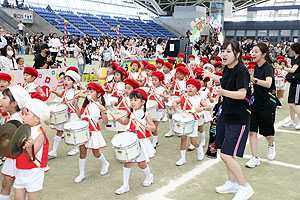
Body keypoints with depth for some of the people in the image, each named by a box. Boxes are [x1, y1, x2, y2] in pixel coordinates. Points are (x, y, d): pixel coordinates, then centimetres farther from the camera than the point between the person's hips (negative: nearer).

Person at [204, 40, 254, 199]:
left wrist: (224, 92, -46)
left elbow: (242, 93, -30)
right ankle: (232, 183, 34)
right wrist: (210, 75, 35)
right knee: (226, 153, 16)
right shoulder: (227, 68, 6)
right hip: (226, 115, 9)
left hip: (238, 119, -9)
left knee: (226, 155, -11)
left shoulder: (241, 70, -19)